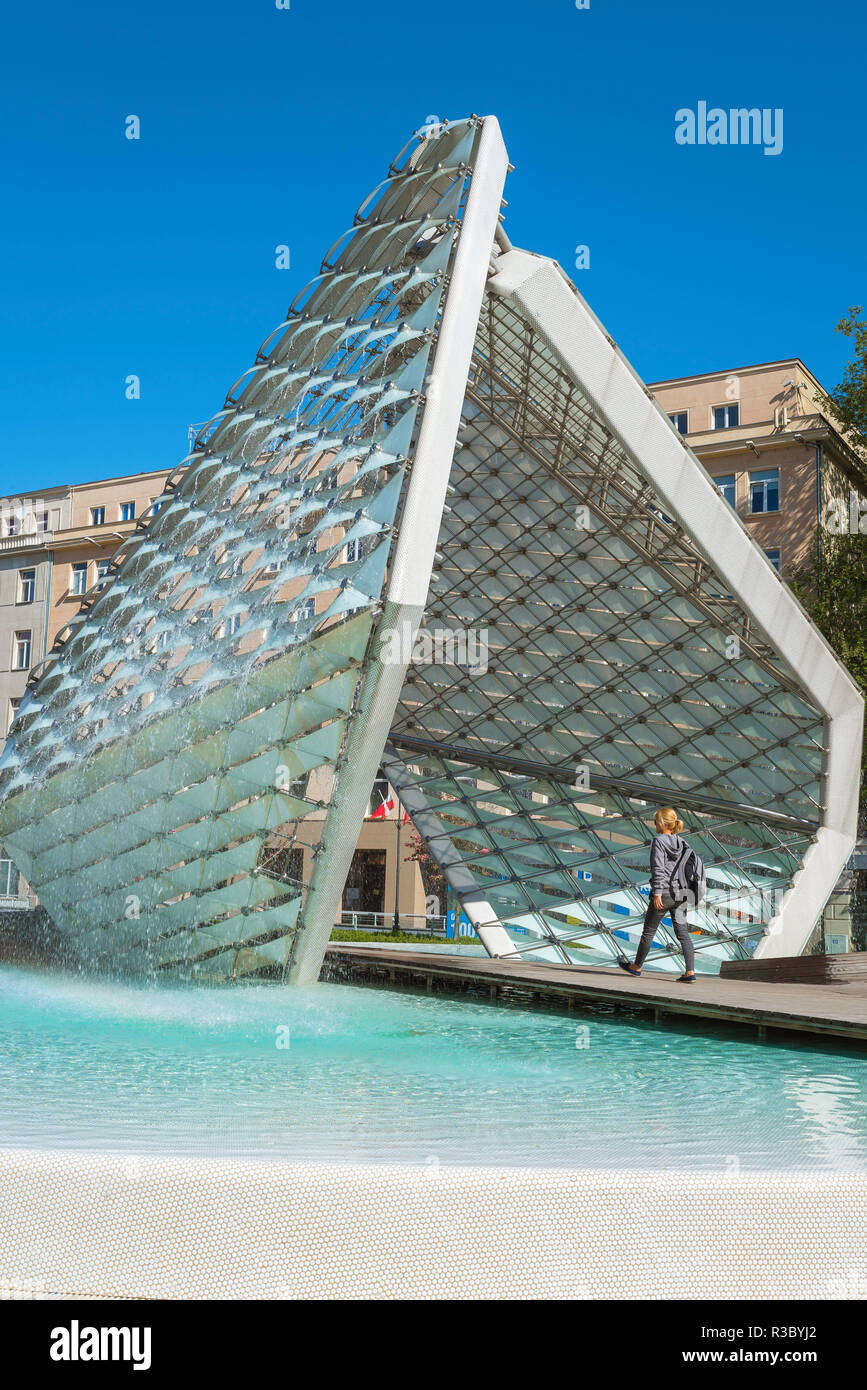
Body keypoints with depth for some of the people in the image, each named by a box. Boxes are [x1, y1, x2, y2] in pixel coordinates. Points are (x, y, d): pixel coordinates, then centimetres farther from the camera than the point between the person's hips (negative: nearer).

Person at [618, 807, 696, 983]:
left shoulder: (658, 841, -10)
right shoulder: (681, 843, 9)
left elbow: (658, 869, -16)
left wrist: (658, 892, -18)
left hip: (663, 892, -6)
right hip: (680, 893, 6)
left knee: (649, 930, 10)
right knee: (683, 932, 3)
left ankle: (637, 967, 24)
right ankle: (690, 972, -6)